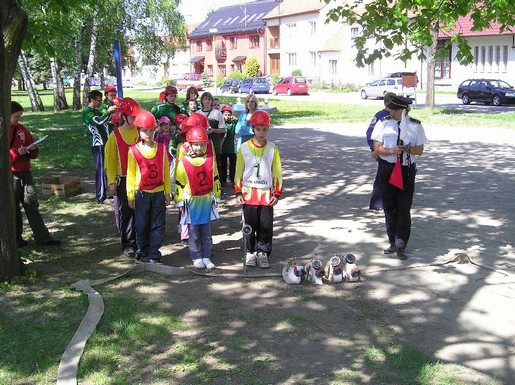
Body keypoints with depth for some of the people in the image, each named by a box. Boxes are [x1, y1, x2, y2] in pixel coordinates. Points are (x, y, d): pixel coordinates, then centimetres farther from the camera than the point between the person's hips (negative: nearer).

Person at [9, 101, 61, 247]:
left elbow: (33, 154, 13)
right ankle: (16, 238, 18)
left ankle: (42, 237, 9)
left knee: (32, 205, 6)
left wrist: (33, 149, -8)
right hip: (10, 175, -5)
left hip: (25, 173, 5)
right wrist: (16, 152, -24)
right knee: (13, 208, 5)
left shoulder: (22, 129, 9)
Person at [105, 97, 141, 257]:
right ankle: (128, 244, 12)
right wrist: (112, 182, -5)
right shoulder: (115, 136, -4)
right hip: (124, 179, -2)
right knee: (126, 211, 3)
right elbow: (110, 160, -1)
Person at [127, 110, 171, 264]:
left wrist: (167, 192, 6)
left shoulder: (161, 148, 2)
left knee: (157, 225, 4)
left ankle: (154, 256, 12)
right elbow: (131, 175, 0)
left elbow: (166, 172, 6)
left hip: (158, 193, 2)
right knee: (142, 226, 8)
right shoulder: (133, 151, -4)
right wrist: (130, 196, 0)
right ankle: (142, 253, 23)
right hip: (141, 194, -1)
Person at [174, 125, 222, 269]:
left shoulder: (210, 160, 3)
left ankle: (206, 257, 16)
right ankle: (196, 258, 14)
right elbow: (179, 184, -2)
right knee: (194, 232, 5)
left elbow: (215, 180, 11)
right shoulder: (183, 162, -6)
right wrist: (180, 201, -2)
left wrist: (216, 197, 11)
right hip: (191, 202, -2)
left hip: (206, 201, 2)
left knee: (206, 232, 8)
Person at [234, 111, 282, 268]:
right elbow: (238, 172, 4)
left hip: (267, 194, 0)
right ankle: (250, 252, 19)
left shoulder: (273, 149, 2)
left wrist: (277, 193, 1)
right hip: (248, 193, 0)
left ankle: (263, 253, 12)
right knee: (250, 224, 6)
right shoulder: (244, 148, 0)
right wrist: (238, 193, 0)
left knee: (266, 225, 1)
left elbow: (277, 173, 5)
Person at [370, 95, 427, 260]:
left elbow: (420, 150, 3)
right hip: (387, 168, 1)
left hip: (407, 170, -1)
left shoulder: (415, 126, 0)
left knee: (404, 209, -3)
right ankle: (393, 243, 21)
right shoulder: (383, 123, 0)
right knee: (390, 208, 8)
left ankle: (401, 246, 4)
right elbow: (377, 148, -2)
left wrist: (408, 150, -18)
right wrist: (392, 151, -20)